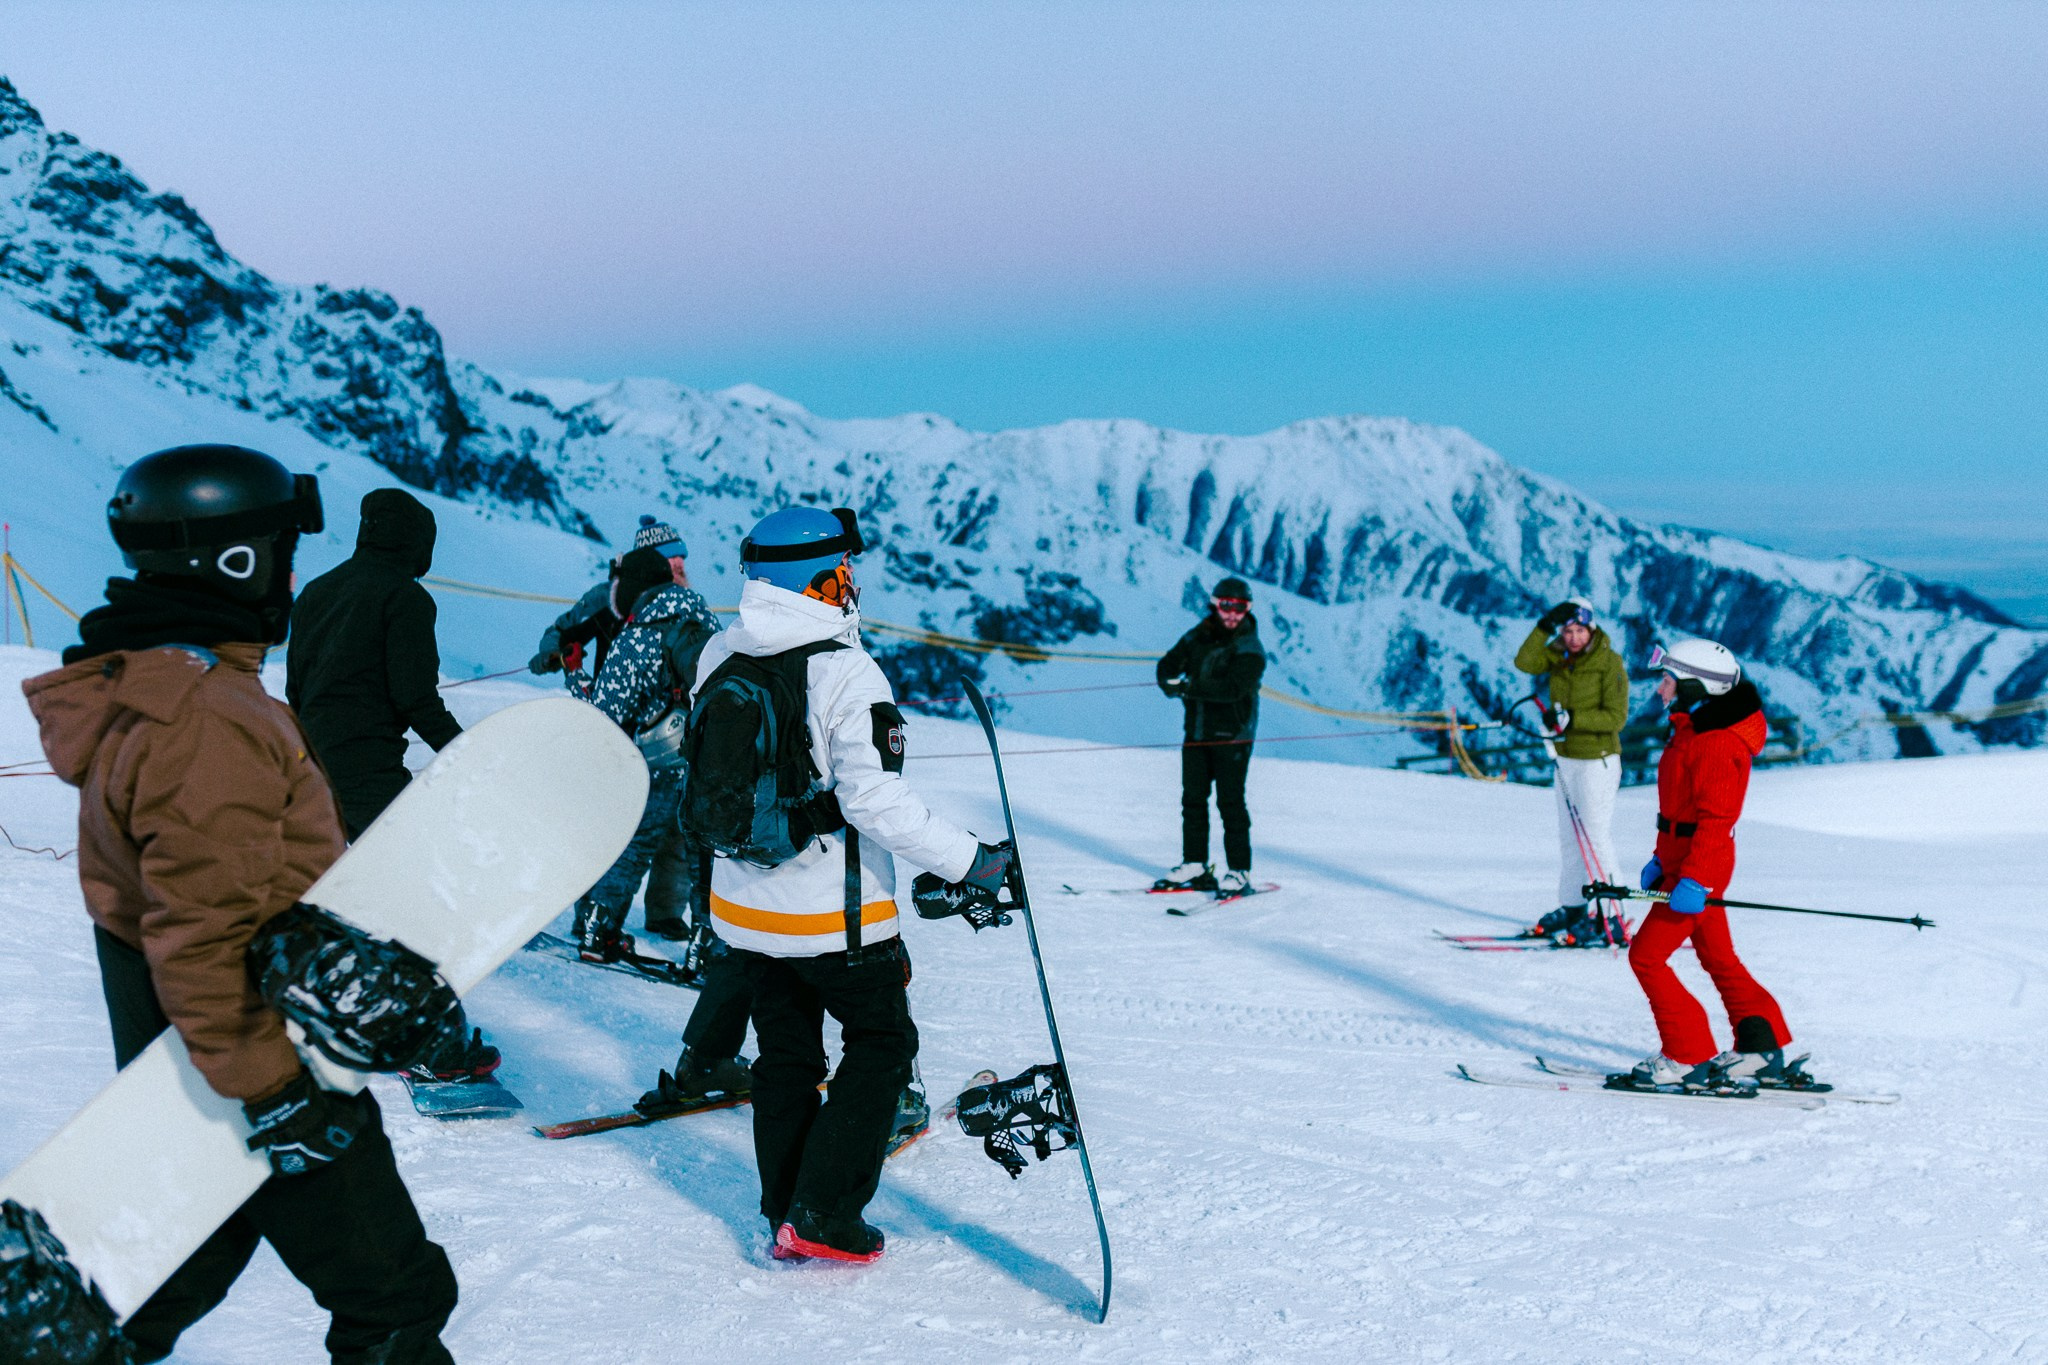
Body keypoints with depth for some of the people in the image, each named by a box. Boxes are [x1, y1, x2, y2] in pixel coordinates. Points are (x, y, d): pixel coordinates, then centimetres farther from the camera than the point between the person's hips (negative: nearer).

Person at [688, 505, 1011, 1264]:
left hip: (743, 907, 7)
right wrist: (969, 861, -17)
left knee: (785, 1051, 19)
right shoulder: (845, 673, -20)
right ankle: (823, 1215, 7)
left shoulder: (717, 659, 1)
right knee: (882, 1043, 11)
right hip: (832, 915, -6)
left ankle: (784, 1213, 25)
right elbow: (876, 799, -25)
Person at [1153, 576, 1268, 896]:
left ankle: (1240, 872, 2)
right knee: (1193, 799, 10)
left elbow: (1232, 689, -24)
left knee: (1231, 803, -4)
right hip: (1196, 732, 6)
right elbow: (1168, 665, 5)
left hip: (1232, 735, -6)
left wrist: (1190, 687, -26)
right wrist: (1172, 683, -17)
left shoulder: (1250, 650, -9)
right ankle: (1194, 864, 19)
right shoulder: (1197, 638, 8)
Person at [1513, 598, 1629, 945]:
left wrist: (1571, 718, -25)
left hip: (1597, 760, -7)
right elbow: (1524, 662, -10)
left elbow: (1616, 717, -17)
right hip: (1566, 758, 7)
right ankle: (1571, 907, 24)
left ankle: (1608, 919, -5)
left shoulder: (1610, 662, -14)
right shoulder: (1560, 655, 4)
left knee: (1596, 838, -8)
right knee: (1569, 837, 14)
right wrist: (1545, 628, -17)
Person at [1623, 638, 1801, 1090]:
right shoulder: (1694, 730, 12)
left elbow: (1716, 818, -26)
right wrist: (1662, 859, 20)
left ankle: (1689, 1057, -1)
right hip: (1686, 862, 11)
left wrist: (1693, 880, -29)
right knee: (1718, 958, 16)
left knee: (1646, 955, -7)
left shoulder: (1715, 744, -21)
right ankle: (1762, 1052, 24)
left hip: (1700, 867, -11)